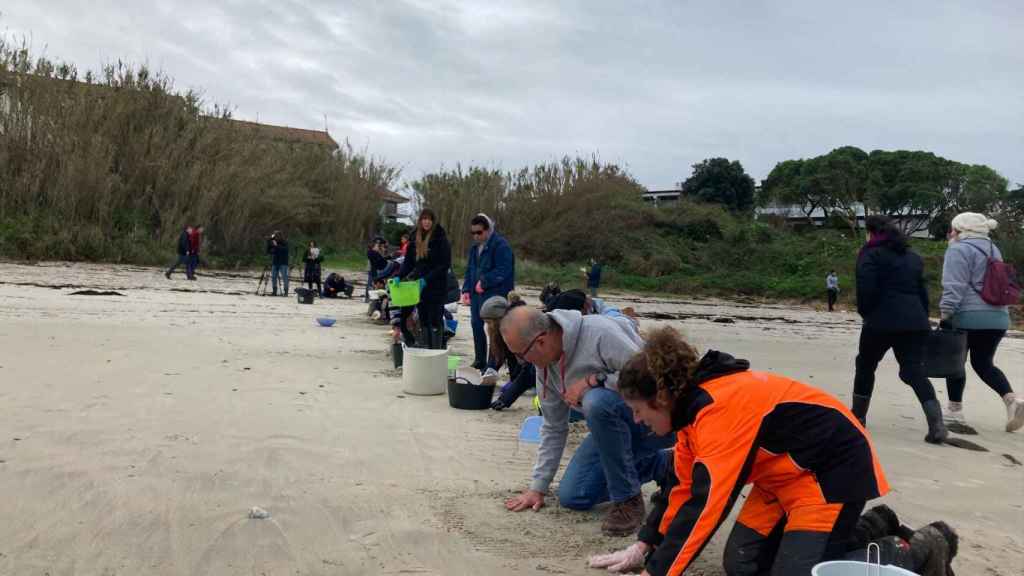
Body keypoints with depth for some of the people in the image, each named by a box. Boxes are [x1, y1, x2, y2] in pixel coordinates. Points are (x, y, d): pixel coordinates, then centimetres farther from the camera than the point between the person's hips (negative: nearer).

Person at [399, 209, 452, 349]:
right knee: (423, 320, 8)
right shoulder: (415, 238, 8)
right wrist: (400, 276, -6)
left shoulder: (441, 239, -8)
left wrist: (427, 279, -19)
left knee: (435, 320, -5)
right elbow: (408, 261, 11)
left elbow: (445, 264, -12)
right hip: (419, 286, 5)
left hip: (436, 286, -5)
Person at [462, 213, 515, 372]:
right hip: (476, 293, 8)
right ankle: (480, 360, 29)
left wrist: (484, 282, -20)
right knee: (476, 325, 14)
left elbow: (503, 271, -19)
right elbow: (469, 269, 20)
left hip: (494, 295, -8)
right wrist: (466, 290, 9)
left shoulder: (500, 245, -12)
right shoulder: (475, 246, 15)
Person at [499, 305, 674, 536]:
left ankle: (628, 499, -16)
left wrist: (592, 380, -27)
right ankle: (661, 464, 18)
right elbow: (553, 428, 8)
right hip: (614, 425, 8)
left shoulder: (599, 332, -27)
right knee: (572, 497, 2)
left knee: (597, 401, -36)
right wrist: (537, 487, 9)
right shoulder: (544, 364, -1)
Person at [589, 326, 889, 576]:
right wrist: (644, 545, 6)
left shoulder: (720, 407, -32)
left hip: (832, 469, -9)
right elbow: (681, 485, 7)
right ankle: (868, 530, 17)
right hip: (786, 474, 9)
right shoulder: (694, 402, -2)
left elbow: (706, 502, -33)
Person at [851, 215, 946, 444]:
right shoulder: (912, 256, 22)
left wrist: (865, 313, 3)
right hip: (915, 322, 5)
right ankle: (937, 425, -17)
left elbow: (866, 290, -12)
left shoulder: (871, 254, -1)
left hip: (883, 321, -5)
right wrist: (923, 320, 21)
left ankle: (858, 416, 24)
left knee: (865, 366, 15)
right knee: (915, 371, 0)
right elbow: (922, 291, 20)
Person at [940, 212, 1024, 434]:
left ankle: (954, 413, 8)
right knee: (983, 364, 17)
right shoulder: (993, 249, 19)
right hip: (998, 317, 7)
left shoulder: (959, 250, -7)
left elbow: (954, 287, -15)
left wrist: (946, 315, -13)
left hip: (968, 317, -7)